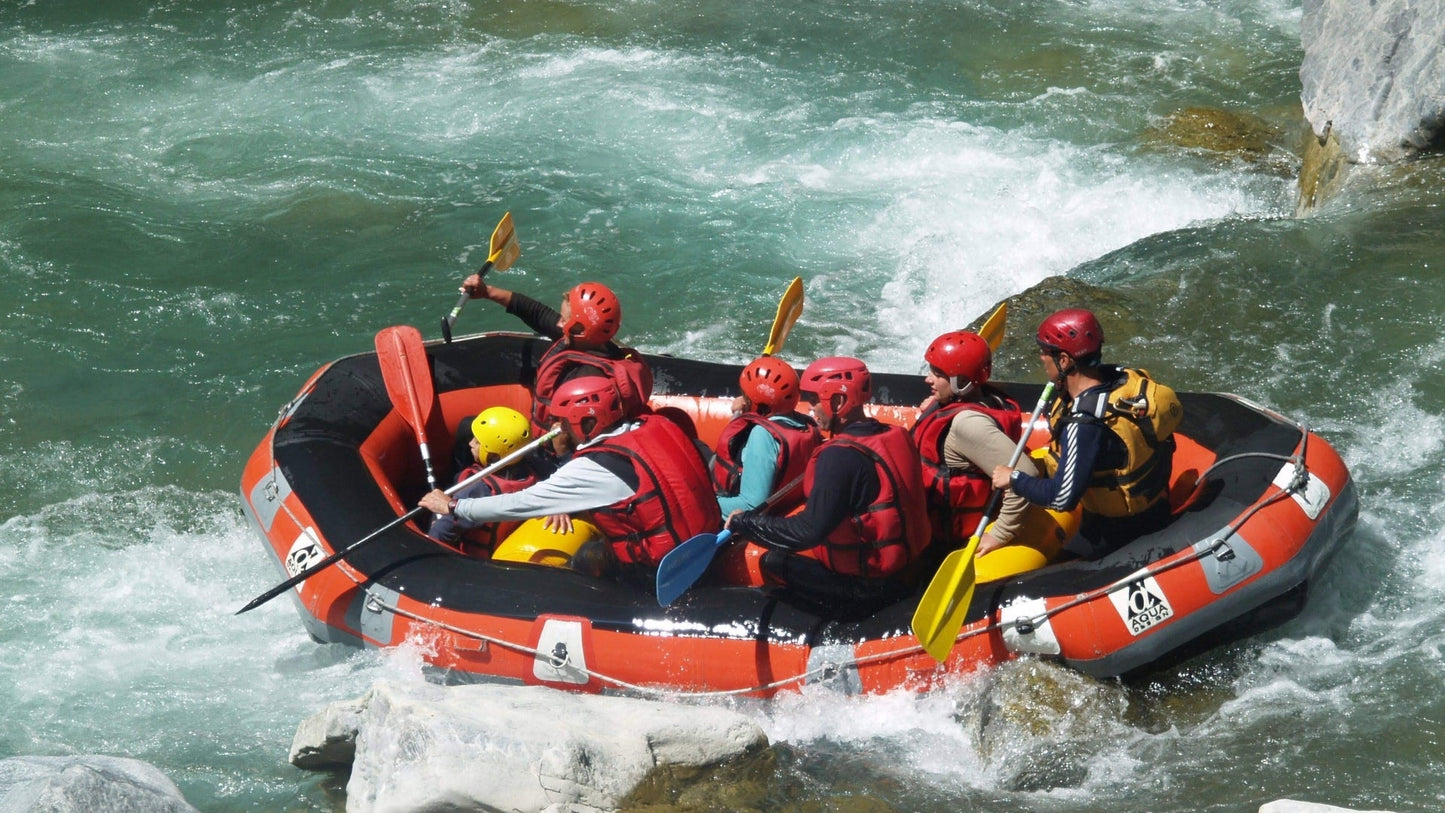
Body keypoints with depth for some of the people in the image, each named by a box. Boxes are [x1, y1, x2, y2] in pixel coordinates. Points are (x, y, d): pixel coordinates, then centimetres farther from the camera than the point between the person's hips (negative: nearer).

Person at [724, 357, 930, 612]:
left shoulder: (839, 456, -23)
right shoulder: (896, 436, 2)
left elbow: (809, 531, -27)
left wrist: (746, 522, -16)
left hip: (863, 588, -8)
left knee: (773, 560, -4)